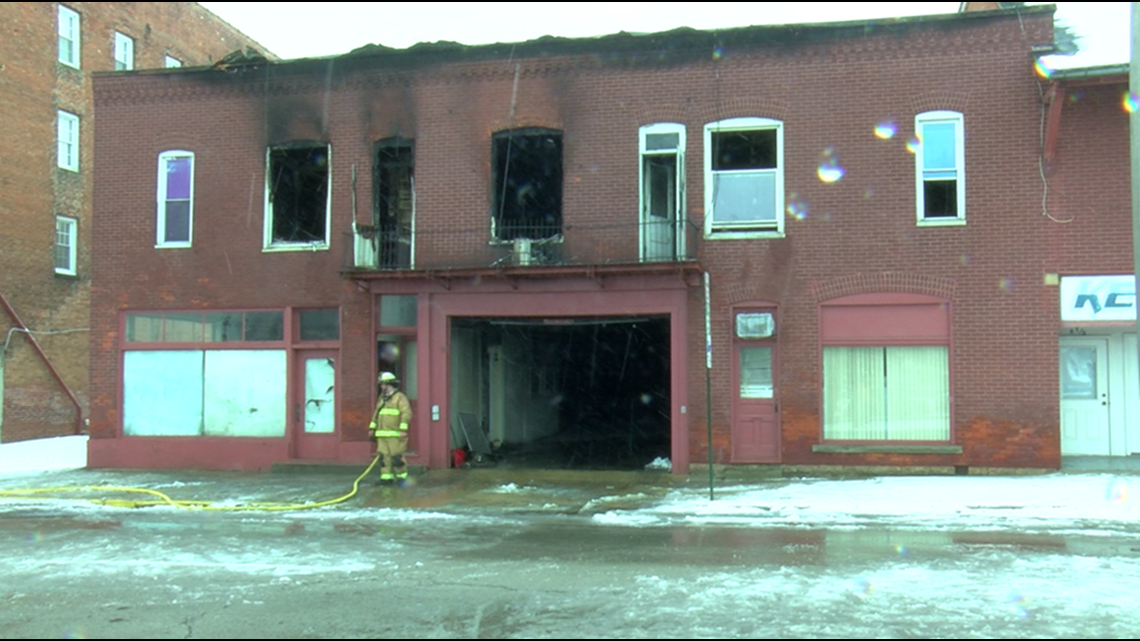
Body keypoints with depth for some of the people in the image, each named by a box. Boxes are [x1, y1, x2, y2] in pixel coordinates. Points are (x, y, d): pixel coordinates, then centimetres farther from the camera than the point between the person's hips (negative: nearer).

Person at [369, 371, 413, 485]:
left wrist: (403, 429, -22)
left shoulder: (400, 397, -6)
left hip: (395, 434, -7)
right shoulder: (382, 398, 19)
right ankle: (386, 477, 6)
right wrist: (372, 428, 18)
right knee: (383, 455, 3)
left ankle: (402, 476, 6)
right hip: (382, 434, 7)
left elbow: (407, 413, -15)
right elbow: (376, 414, 24)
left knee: (397, 456, -7)